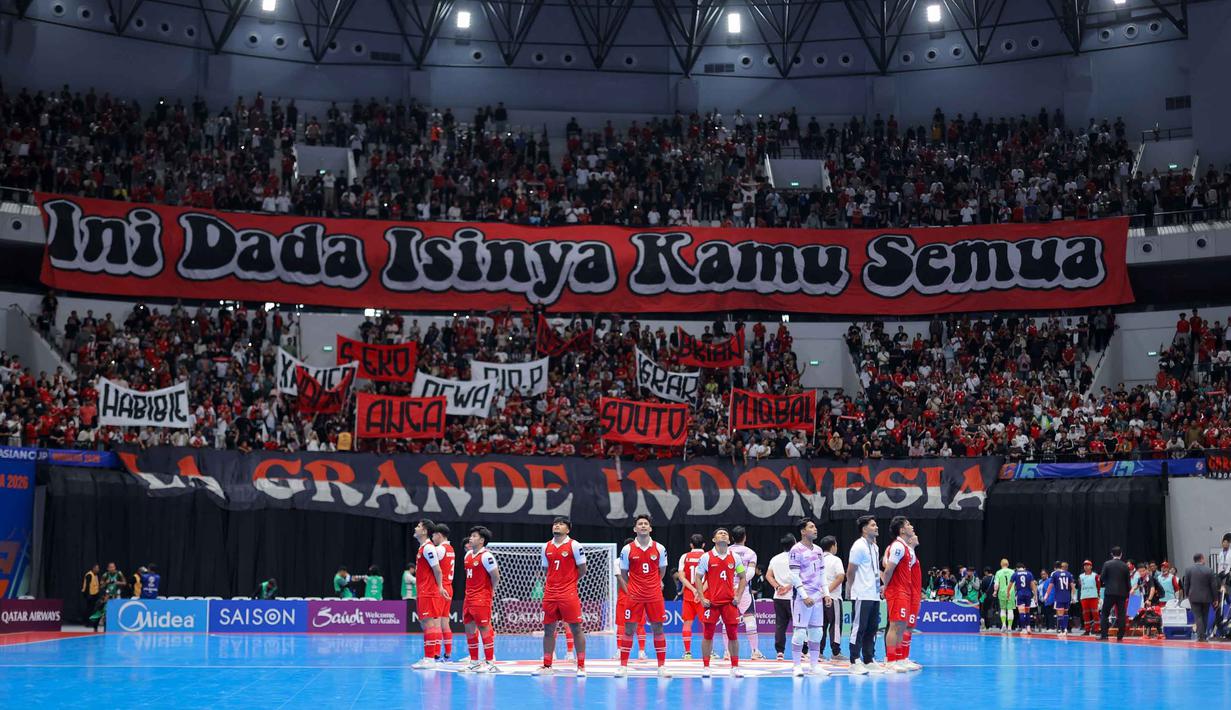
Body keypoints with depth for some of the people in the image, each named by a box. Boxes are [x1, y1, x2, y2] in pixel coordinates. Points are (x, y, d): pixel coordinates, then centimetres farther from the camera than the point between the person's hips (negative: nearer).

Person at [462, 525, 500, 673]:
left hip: (482, 599, -9)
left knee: (484, 629, -7)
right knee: (469, 629, 10)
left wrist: (491, 590, -2)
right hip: (469, 598, 9)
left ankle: (490, 663, -1)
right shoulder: (468, 554, 13)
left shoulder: (486, 556, -14)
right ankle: (474, 662, 18)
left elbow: (495, 576, -14)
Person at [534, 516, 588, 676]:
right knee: (548, 629, 7)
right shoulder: (546, 547, 11)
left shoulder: (574, 545, -4)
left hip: (569, 594, -5)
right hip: (550, 594, 5)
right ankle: (547, 666, 15)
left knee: (576, 628, -4)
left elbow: (582, 571, -1)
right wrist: (552, 582, 8)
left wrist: (569, 581, 2)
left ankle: (581, 666, 1)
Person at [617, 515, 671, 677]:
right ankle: (623, 666, 7)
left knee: (658, 629, 2)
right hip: (634, 595, -1)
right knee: (629, 629, 0)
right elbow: (623, 573, 8)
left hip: (655, 595, 1)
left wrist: (655, 584, 9)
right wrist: (629, 588, 4)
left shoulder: (659, 548, 1)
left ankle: (662, 666, 9)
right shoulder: (627, 549, -1)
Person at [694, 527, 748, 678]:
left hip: (729, 601, 2)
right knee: (708, 635, 0)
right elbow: (697, 577, 1)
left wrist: (738, 596, 1)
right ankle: (705, 667, 7)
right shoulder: (706, 557, -1)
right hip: (711, 602, -2)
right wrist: (702, 598, -7)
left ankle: (735, 667, 9)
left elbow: (743, 577, 12)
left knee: (733, 634, 1)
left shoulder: (735, 557, 5)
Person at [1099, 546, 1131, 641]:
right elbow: (1127, 581, 3)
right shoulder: (1125, 566, 1)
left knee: (1104, 614, 4)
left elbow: (1102, 578, -4)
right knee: (1121, 615, 5)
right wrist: (1127, 594, 12)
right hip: (1122, 593, 2)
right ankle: (1120, 636, 3)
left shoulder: (1107, 564, -3)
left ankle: (1103, 635, -4)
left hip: (1109, 592, -1)